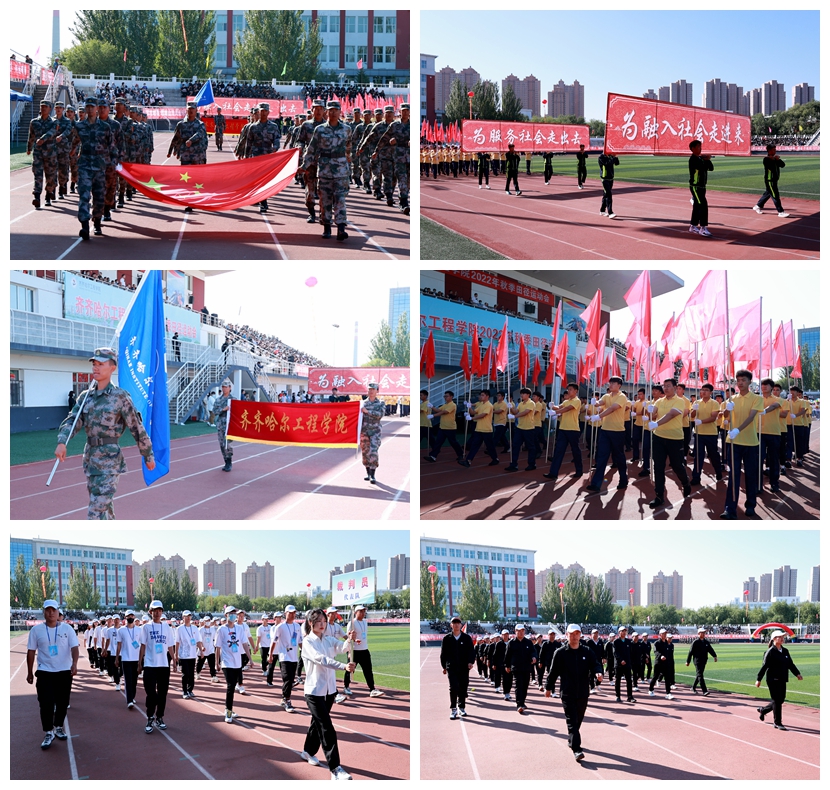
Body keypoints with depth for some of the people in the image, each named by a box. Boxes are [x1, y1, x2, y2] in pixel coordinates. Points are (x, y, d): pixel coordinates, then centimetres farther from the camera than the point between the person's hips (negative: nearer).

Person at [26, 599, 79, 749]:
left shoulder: (67, 629, -2)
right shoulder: (36, 630, -2)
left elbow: (74, 647, -11)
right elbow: (31, 652, 4)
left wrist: (74, 663, -28)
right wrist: (29, 672, 5)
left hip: (64, 672, 1)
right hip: (44, 673, -1)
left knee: (62, 702, 10)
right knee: (46, 703, -4)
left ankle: (58, 727, 29)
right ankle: (48, 733, 6)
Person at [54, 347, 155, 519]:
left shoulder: (120, 397, -8)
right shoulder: (86, 397, 9)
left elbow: (137, 429, -3)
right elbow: (72, 421, -2)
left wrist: (148, 456, 4)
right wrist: (62, 443, -22)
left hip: (109, 461, -7)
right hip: (90, 459, 7)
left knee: (95, 513, -13)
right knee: (104, 508, 18)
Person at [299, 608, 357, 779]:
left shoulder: (329, 640, 6)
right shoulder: (308, 642, -12)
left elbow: (341, 647, -14)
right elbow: (321, 659, -27)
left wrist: (350, 641, -38)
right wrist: (344, 666, -41)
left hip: (330, 689, 6)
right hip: (314, 691, -6)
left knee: (318, 723, 20)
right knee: (327, 729, -11)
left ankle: (308, 752, 42)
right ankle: (335, 768, -13)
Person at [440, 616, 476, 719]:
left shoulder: (466, 638, 5)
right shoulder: (447, 638, 5)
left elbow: (472, 651, 3)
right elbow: (443, 653, 11)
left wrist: (471, 662, -13)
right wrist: (444, 666, 10)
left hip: (464, 667, 1)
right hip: (451, 667, -1)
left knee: (463, 688, 6)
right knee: (454, 687, -12)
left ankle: (461, 708, 21)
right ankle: (453, 709, -6)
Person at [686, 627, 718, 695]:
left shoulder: (706, 642, 11)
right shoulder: (695, 642, -8)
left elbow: (710, 649, 8)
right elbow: (690, 652, -5)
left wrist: (715, 656, -11)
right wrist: (687, 661, -4)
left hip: (704, 661, 7)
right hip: (697, 661, -7)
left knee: (699, 675, 14)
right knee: (700, 675, -11)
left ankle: (693, 687, 31)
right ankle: (704, 691, -18)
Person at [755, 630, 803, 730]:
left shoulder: (785, 651, 11)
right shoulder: (770, 652, -11)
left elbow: (790, 664, 15)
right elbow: (764, 666, -10)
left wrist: (797, 673, 1)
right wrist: (759, 679, -10)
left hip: (782, 680, 7)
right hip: (773, 680, -7)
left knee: (781, 700, 13)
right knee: (777, 701, -4)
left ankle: (763, 710, 35)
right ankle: (777, 723, 5)